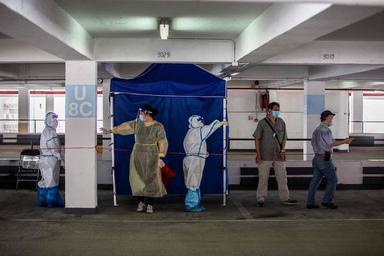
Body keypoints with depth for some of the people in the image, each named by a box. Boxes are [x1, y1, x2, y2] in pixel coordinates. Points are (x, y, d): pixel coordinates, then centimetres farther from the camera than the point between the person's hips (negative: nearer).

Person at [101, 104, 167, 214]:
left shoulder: (158, 127, -8)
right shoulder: (137, 123, 4)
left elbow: (162, 143, -6)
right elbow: (124, 127, 11)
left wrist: (160, 158, -10)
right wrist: (110, 131, 13)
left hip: (151, 157, -4)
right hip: (137, 155, 4)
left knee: (151, 180, -2)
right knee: (137, 179, 3)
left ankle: (150, 204, 8)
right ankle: (141, 201, 16)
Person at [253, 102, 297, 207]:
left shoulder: (281, 122, 8)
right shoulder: (262, 123, -3)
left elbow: (284, 138, 13)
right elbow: (257, 139, -4)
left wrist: (283, 150, -2)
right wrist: (258, 154, -10)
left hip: (278, 155, 4)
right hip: (265, 155, -4)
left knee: (282, 177, 5)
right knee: (263, 177, 2)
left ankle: (285, 199, 12)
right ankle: (261, 199, 11)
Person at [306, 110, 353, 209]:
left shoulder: (316, 129, 16)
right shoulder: (326, 129, -13)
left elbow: (312, 143, 24)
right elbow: (332, 144, -14)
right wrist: (344, 142, -6)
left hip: (316, 157, 9)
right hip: (325, 158, -9)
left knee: (315, 180, 8)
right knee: (332, 179, 1)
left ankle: (310, 202, 6)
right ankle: (327, 201, 1)